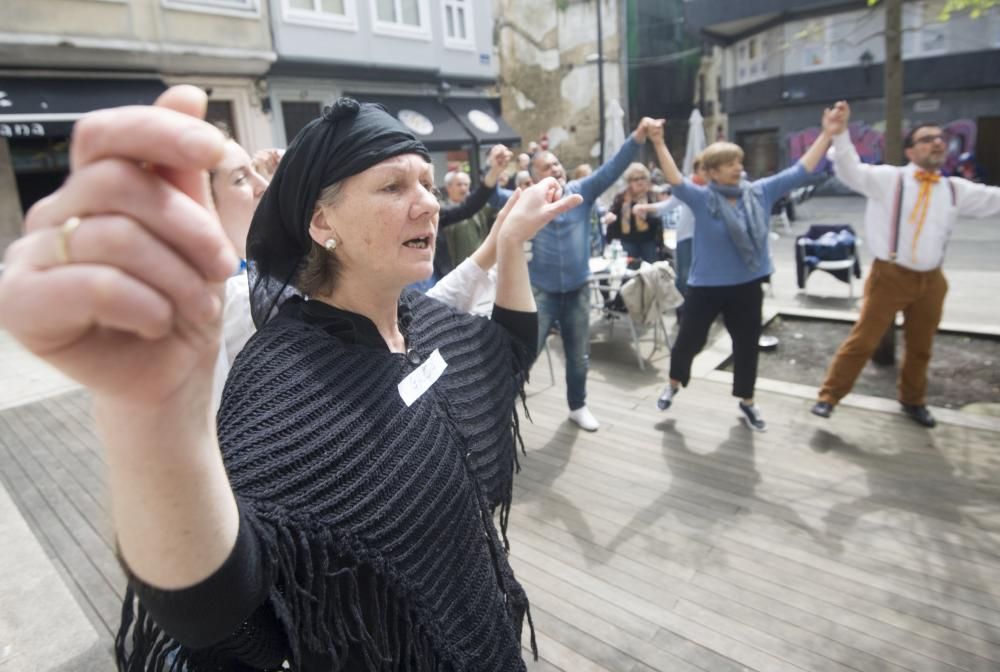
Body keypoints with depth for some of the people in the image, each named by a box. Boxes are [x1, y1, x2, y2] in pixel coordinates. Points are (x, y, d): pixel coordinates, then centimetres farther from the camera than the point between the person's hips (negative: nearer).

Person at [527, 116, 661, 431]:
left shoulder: (581, 191, 0)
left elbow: (613, 167, -8)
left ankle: (578, 406, 38)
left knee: (578, 356, 16)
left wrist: (638, 136, -22)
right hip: (541, 291, -3)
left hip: (577, 289, 3)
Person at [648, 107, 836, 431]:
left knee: (747, 345, 13)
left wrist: (827, 134, 0)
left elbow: (800, 171, 3)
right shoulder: (701, 198, -13)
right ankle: (673, 384, 38)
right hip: (706, 286, -3)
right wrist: (659, 145, -42)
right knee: (689, 340, 10)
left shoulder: (760, 193, -2)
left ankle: (747, 402, 33)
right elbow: (675, 181, -29)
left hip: (747, 286, 4)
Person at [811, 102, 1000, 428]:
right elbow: (851, 171, -17)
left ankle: (912, 400, 37)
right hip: (890, 276, -5)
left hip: (931, 280, 5)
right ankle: (829, 395, 6)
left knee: (920, 347, 17)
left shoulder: (956, 189, 9)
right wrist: (840, 133, -31)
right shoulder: (889, 179, -5)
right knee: (862, 340, -4)